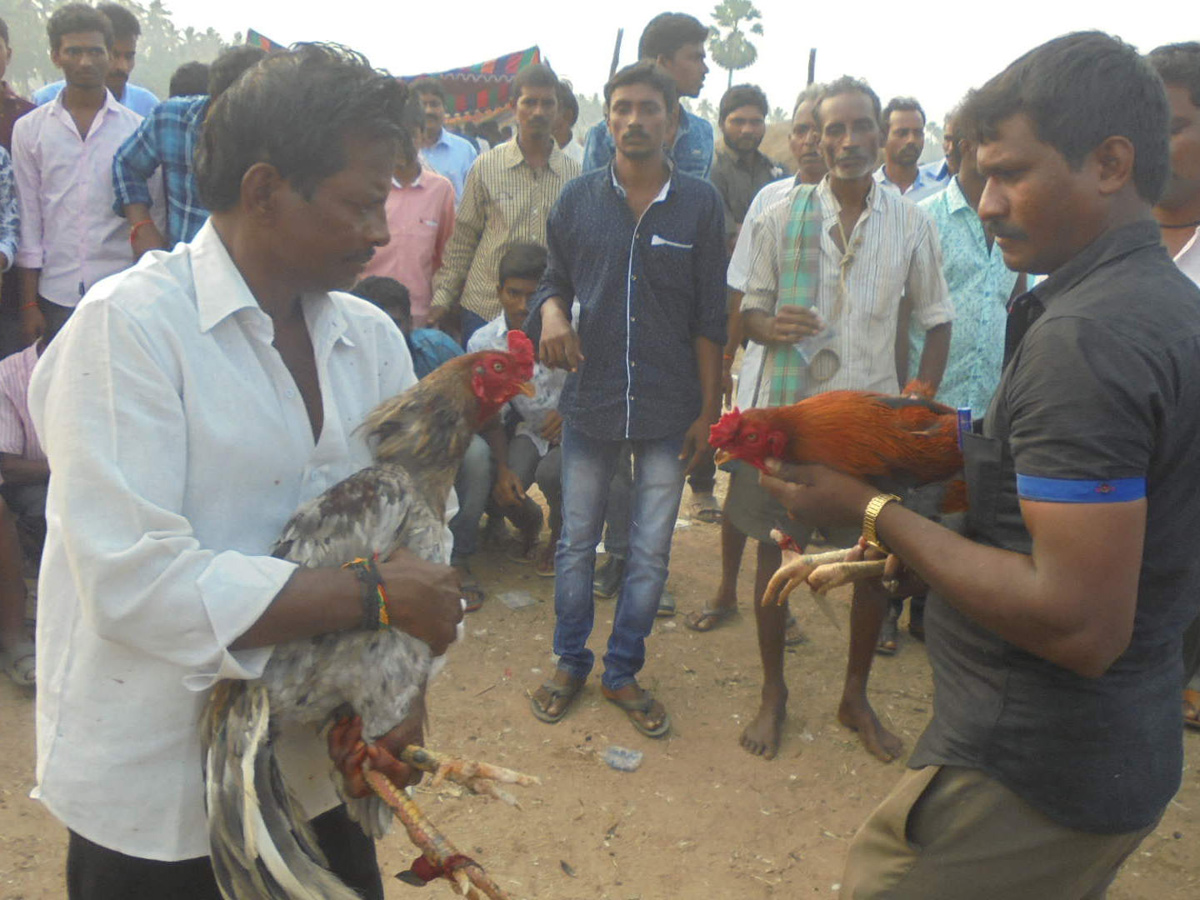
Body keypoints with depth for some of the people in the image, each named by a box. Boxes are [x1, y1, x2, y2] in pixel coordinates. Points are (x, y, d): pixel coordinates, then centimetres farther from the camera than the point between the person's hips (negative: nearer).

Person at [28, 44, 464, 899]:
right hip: (159, 798, -5)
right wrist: (373, 595, -23)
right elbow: (135, 582, -26)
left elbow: (414, 525, -1)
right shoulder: (129, 325, -16)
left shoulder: (372, 337, 1)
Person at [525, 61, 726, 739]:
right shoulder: (579, 199, 2)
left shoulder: (701, 204, -2)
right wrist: (552, 310, -13)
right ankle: (570, 664, 32)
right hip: (591, 399, 1)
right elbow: (556, 280, 12)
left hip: (669, 409, -1)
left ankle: (624, 672, 28)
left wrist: (708, 409, -2)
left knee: (651, 552, 10)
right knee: (578, 542, 12)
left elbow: (710, 317, -1)